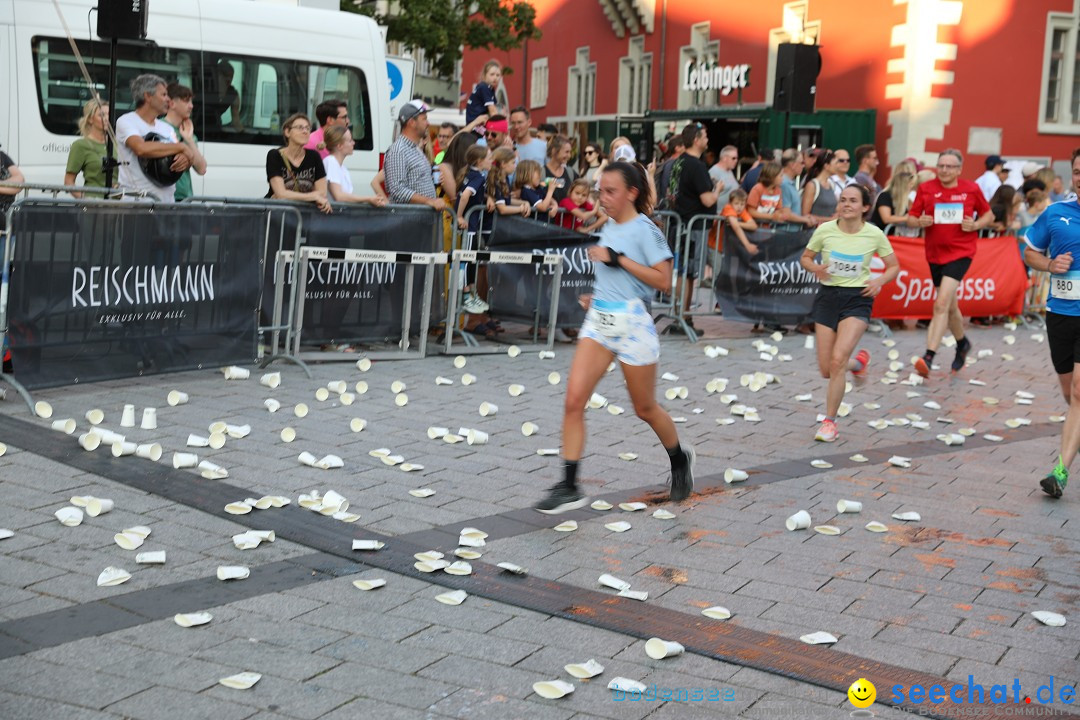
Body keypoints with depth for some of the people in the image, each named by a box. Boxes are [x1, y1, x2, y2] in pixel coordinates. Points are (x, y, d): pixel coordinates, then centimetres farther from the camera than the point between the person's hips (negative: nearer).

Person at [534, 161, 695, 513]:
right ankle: (569, 487, -5)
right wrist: (598, 295, 14)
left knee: (645, 409, 11)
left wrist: (617, 259, -20)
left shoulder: (644, 230, -11)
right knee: (574, 401, -8)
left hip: (632, 323, -6)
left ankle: (680, 458, 39)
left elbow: (663, 281, -18)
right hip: (598, 321, 6)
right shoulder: (609, 227, 11)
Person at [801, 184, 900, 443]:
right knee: (826, 370, 4)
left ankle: (829, 422, -6)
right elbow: (805, 258, 10)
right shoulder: (825, 230, -4)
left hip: (858, 298, -2)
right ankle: (858, 362, 41)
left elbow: (894, 266, 7)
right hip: (828, 296, 3)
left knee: (838, 359, -21)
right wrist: (816, 268, -12)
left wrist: (880, 281, -13)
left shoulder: (874, 234, -5)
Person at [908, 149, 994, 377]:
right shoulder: (926, 188, 2)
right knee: (950, 306, 18)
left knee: (942, 304, -19)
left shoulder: (971, 189, -1)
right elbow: (911, 219, 5)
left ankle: (928, 357, -24)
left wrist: (975, 225, -9)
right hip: (935, 253, 4)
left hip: (961, 253, -4)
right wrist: (920, 222, -17)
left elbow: (988, 214, 11)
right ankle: (962, 344, 44)